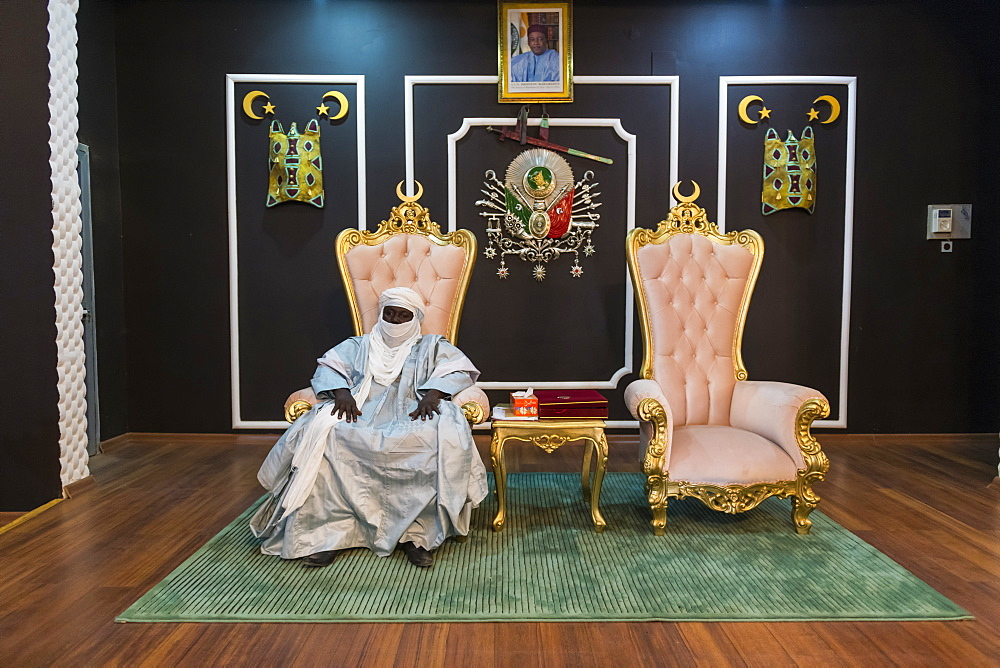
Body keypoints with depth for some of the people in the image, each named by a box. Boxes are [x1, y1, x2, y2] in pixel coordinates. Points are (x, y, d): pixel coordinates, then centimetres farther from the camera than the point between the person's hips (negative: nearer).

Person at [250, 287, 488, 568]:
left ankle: (419, 531, -30)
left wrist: (433, 393, -13)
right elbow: (328, 368, 13)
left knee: (444, 438, -36)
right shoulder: (358, 346, 27)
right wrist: (341, 392, -10)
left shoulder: (432, 346, 22)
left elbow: (460, 370, 7)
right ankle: (328, 530, -28)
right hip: (360, 415, 2)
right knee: (319, 435, -31)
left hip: (412, 417, -1)